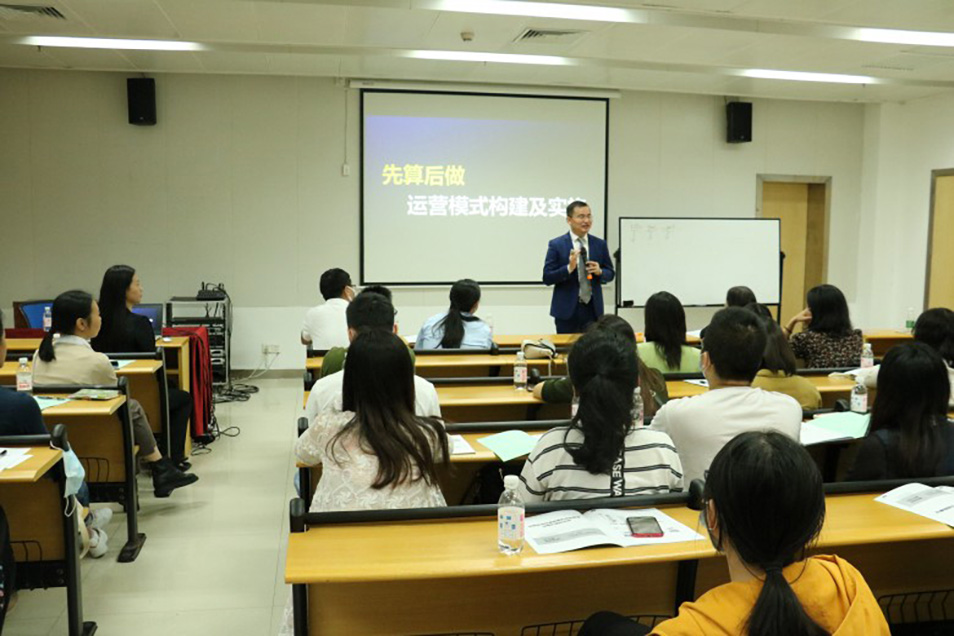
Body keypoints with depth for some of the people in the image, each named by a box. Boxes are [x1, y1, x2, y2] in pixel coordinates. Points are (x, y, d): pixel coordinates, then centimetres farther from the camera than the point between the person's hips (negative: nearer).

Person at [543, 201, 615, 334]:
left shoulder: (600, 244, 7)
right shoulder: (556, 245, -3)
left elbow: (610, 273, 12)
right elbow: (547, 278, -6)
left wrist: (599, 271, -10)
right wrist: (569, 268, -21)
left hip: (593, 309, 3)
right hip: (567, 309, -2)